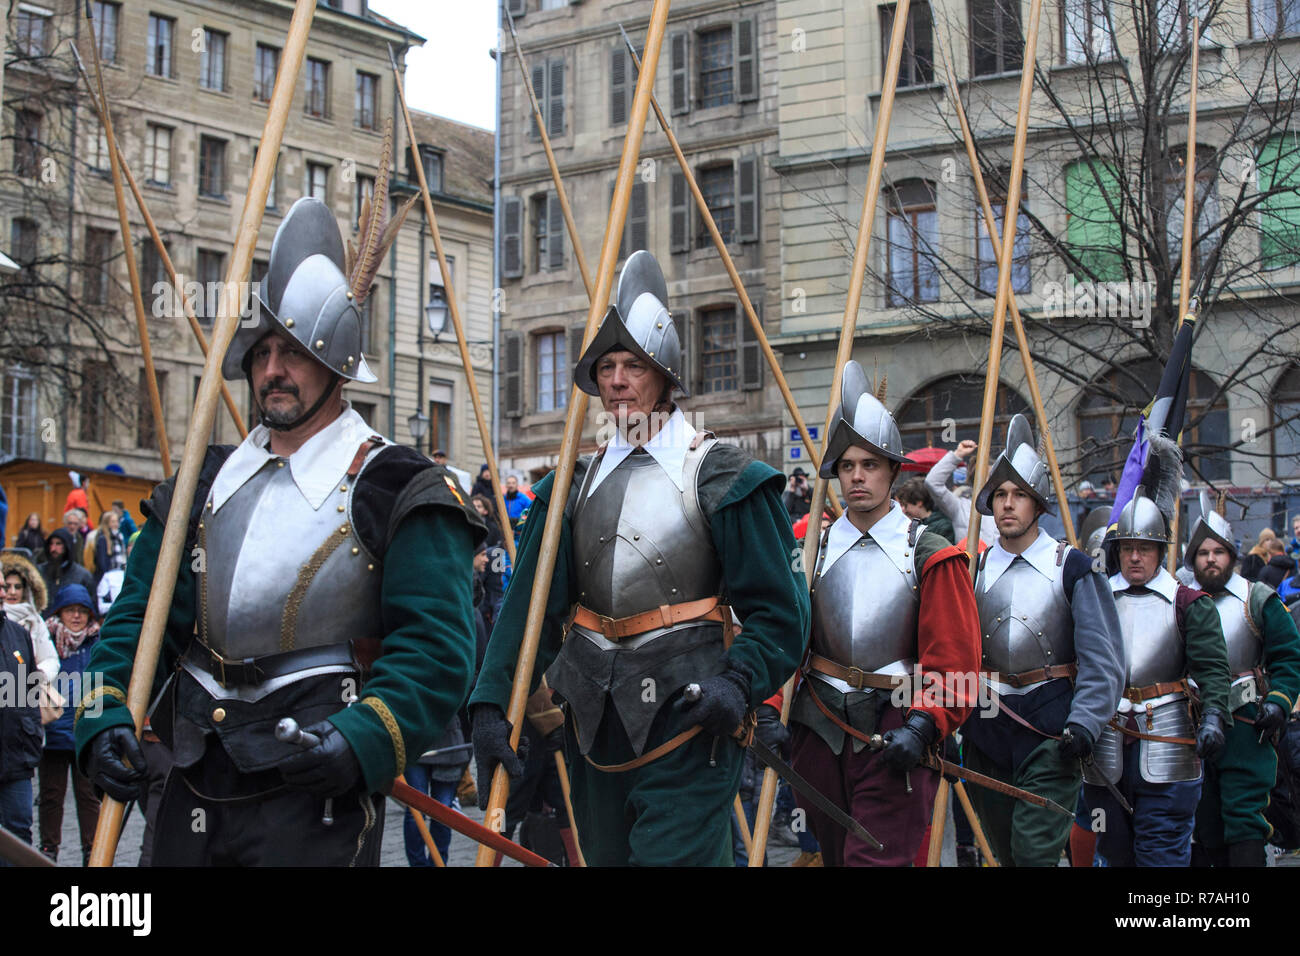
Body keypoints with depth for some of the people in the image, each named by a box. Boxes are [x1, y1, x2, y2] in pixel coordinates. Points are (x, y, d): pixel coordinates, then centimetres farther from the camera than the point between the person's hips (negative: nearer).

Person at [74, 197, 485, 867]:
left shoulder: (396, 491, -3)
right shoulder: (208, 483, 14)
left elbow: (435, 646, -11)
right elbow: (139, 616, 13)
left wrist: (366, 738, -25)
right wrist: (106, 715, -3)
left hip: (315, 789, -5)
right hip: (194, 787, 6)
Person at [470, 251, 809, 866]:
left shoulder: (718, 476, -2)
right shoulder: (576, 483, 11)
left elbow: (778, 612, -3)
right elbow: (531, 603, 3)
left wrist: (739, 682, -21)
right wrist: (491, 705, -10)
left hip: (685, 718, -5)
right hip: (595, 717, 5)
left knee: (674, 856, -13)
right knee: (605, 856, 14)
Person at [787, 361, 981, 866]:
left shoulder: (930, 557, -1)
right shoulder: (813, 550, 8)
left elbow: (953, 662, -5)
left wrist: (922, 727, -19)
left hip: (894, 734, -4)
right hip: (819, 728, 4)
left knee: (877, 858, -13)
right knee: (835, 856, 13)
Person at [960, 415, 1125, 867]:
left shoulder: (1071, 567, -1)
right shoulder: (974, 568, 8)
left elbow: (1103, 659, -5)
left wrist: (1083, 724, -16)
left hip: (1050, 727, -4)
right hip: (986, 724, 4)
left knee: (1036, 850, -13)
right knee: (1005, 850, 12)